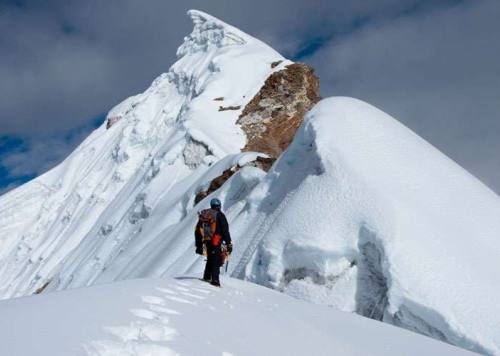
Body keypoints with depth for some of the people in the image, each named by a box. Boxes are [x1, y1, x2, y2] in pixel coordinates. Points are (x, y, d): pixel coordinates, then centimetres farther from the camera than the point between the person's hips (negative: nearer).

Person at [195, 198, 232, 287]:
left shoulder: (202, 216, 12)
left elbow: (197, 231, 15)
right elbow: (225, 230, -10)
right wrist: (228, 244, -6)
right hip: (216, 242, -6)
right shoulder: (220, 215, -6)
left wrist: (199, 245, 21)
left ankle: (207, 277, 25)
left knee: (210, 259, 21)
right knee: (216, 261, -3)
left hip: (206, 242, 6)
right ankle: (215, 280, -12)